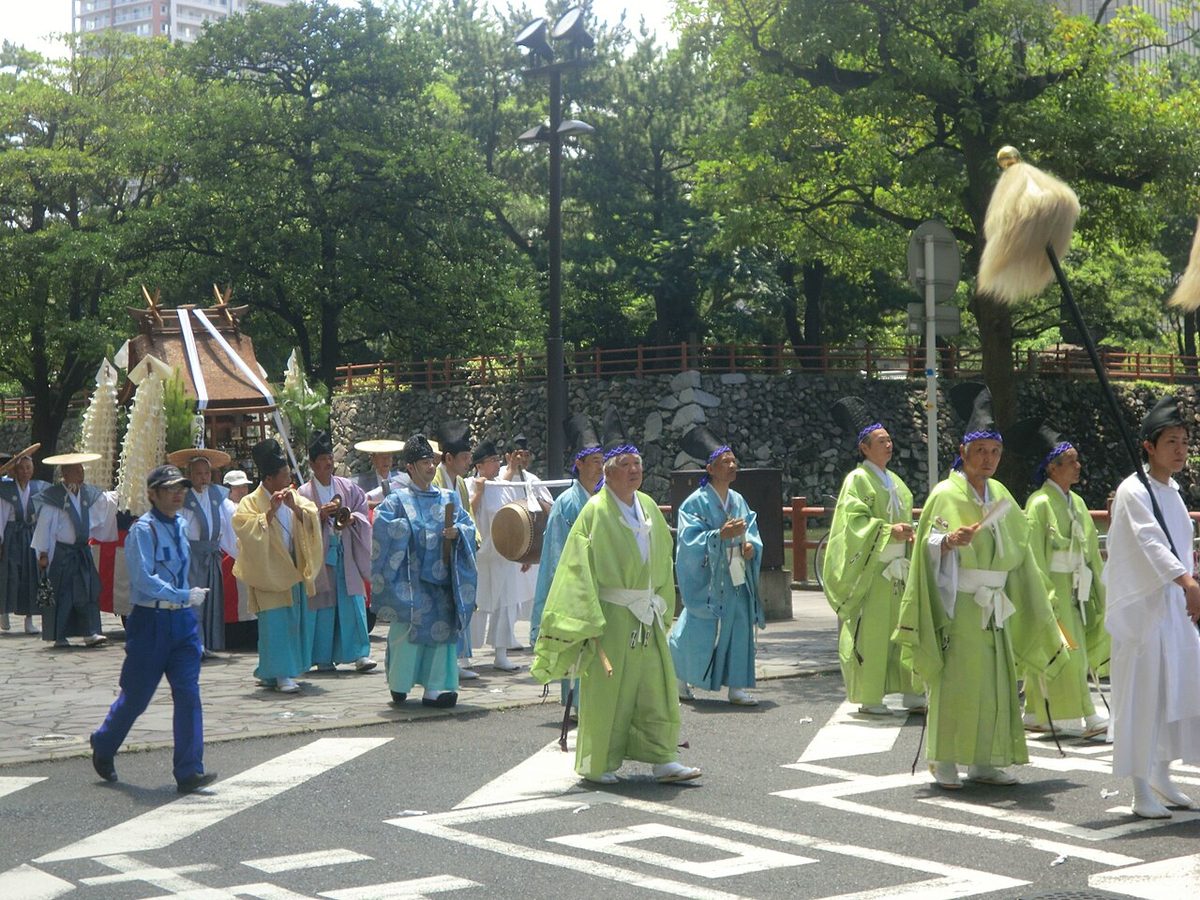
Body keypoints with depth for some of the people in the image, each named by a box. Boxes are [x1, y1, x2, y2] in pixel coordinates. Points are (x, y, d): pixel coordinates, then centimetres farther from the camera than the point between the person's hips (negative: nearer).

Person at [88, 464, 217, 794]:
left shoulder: (181, 525, 10)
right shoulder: (143, 530, -12)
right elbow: (144, 579, -21)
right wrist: (185, 596, -22)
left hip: (182, 619, 6)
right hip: (150, 621, -6)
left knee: (188, 693, -3)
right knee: (136, 695, 6)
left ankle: (189, 772, -2)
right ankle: (103, 746, 33)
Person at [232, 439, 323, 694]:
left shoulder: (295, 498, 9)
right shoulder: (250, 503, -7)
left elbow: (312, 519, -1)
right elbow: (244, 529, -20)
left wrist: (295, 508, -17)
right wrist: (270, 512, -24)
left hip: (293, 570, 6)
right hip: (268, 572, -6)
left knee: (293, 621, 9)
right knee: (275, 622, -10)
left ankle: (268, 672, 21)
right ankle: (281, 674, -8)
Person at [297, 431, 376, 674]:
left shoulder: (348, 487, 9)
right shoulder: (304, 493, 1)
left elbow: (363, 509, 10)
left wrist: (352, 518, -10)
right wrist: (320, 515, -17)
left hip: (346, 556, 2)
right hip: (319, 556, -2)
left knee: (353, 603, -4)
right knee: (323, 606, -1)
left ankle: (360, 654, -2)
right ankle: (323, 658, 8)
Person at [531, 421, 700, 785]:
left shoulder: (648, 507, 9)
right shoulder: (596, 512, -10)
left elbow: (662, 561, 17)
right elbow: (581, 569, -12)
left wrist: (662, 608, 14)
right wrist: (590, 622, -17)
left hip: (647, 616, 6)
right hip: (610, 616, -6)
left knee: (656, 688, 6)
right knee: (606, 689, 1)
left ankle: (662, 759, 12)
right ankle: (597, 764, 12)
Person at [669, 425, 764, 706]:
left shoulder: (739, 501, 10)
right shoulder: (696, 502, -9)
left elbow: (752, 532, 13)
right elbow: (690, 540, -15)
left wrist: (751, 545, -9)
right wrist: (721, 535, -26)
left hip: (736, 580, 6)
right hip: (707, 580, -6)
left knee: (739, 629, 1)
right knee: (700, 632, 2)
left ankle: (736, 687, 6)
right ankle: (680, 680, 23)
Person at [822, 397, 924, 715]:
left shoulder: (896, 482, 18)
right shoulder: (857, 480, -5)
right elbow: (854, 519, -15)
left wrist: (908, 534, 5)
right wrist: (888, 530, -23)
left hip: (898, 569, 7)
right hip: (871, 568, -7)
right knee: (870, 631, -5)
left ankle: (911, 693, 13)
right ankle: (868, 698, 1)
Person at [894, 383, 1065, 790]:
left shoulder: (999, 495, 13)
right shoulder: (946, 493, -6)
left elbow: (1015, 550, 20)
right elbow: (929, 545, -11)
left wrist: (1031, 603, 21)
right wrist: (949, 540, -32)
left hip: (993, 605, 6)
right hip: (957, 603, -6)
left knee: (994, 680, 6)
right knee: (955, 680, -8)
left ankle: (985, 760, 13)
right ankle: (944, 761, -1)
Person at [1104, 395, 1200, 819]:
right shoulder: (1133, 491, -13)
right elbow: (1149, 541, -28)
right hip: (1141, 607, -8)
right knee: (1142, 693, -6)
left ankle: (1162, 779, 23)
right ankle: (1141, 791, 0)